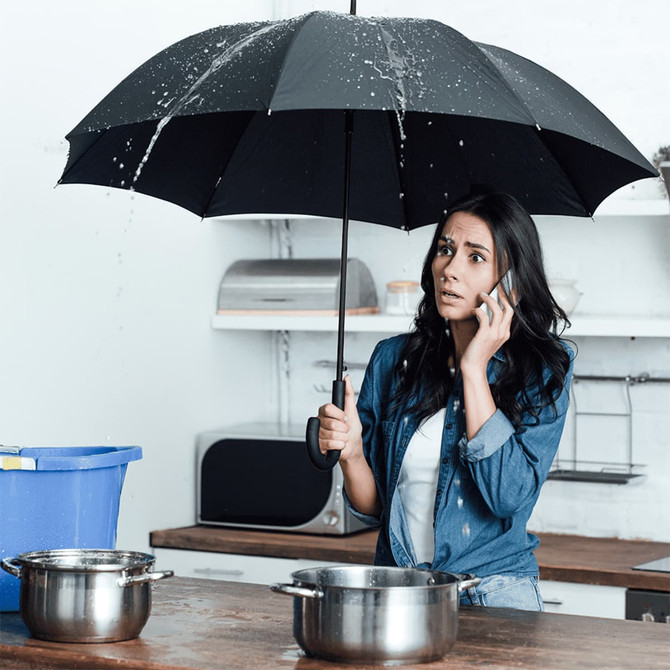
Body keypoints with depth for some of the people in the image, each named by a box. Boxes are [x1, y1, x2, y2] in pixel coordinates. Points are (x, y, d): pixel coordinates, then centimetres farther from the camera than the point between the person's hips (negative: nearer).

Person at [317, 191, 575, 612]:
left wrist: (474, 370, -13)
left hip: (494, 592, -3)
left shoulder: (544, 368, -2)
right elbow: (373, 507, 10)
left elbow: (509, 497, -17)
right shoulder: (393, 359, 7)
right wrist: (351, 453, -11)